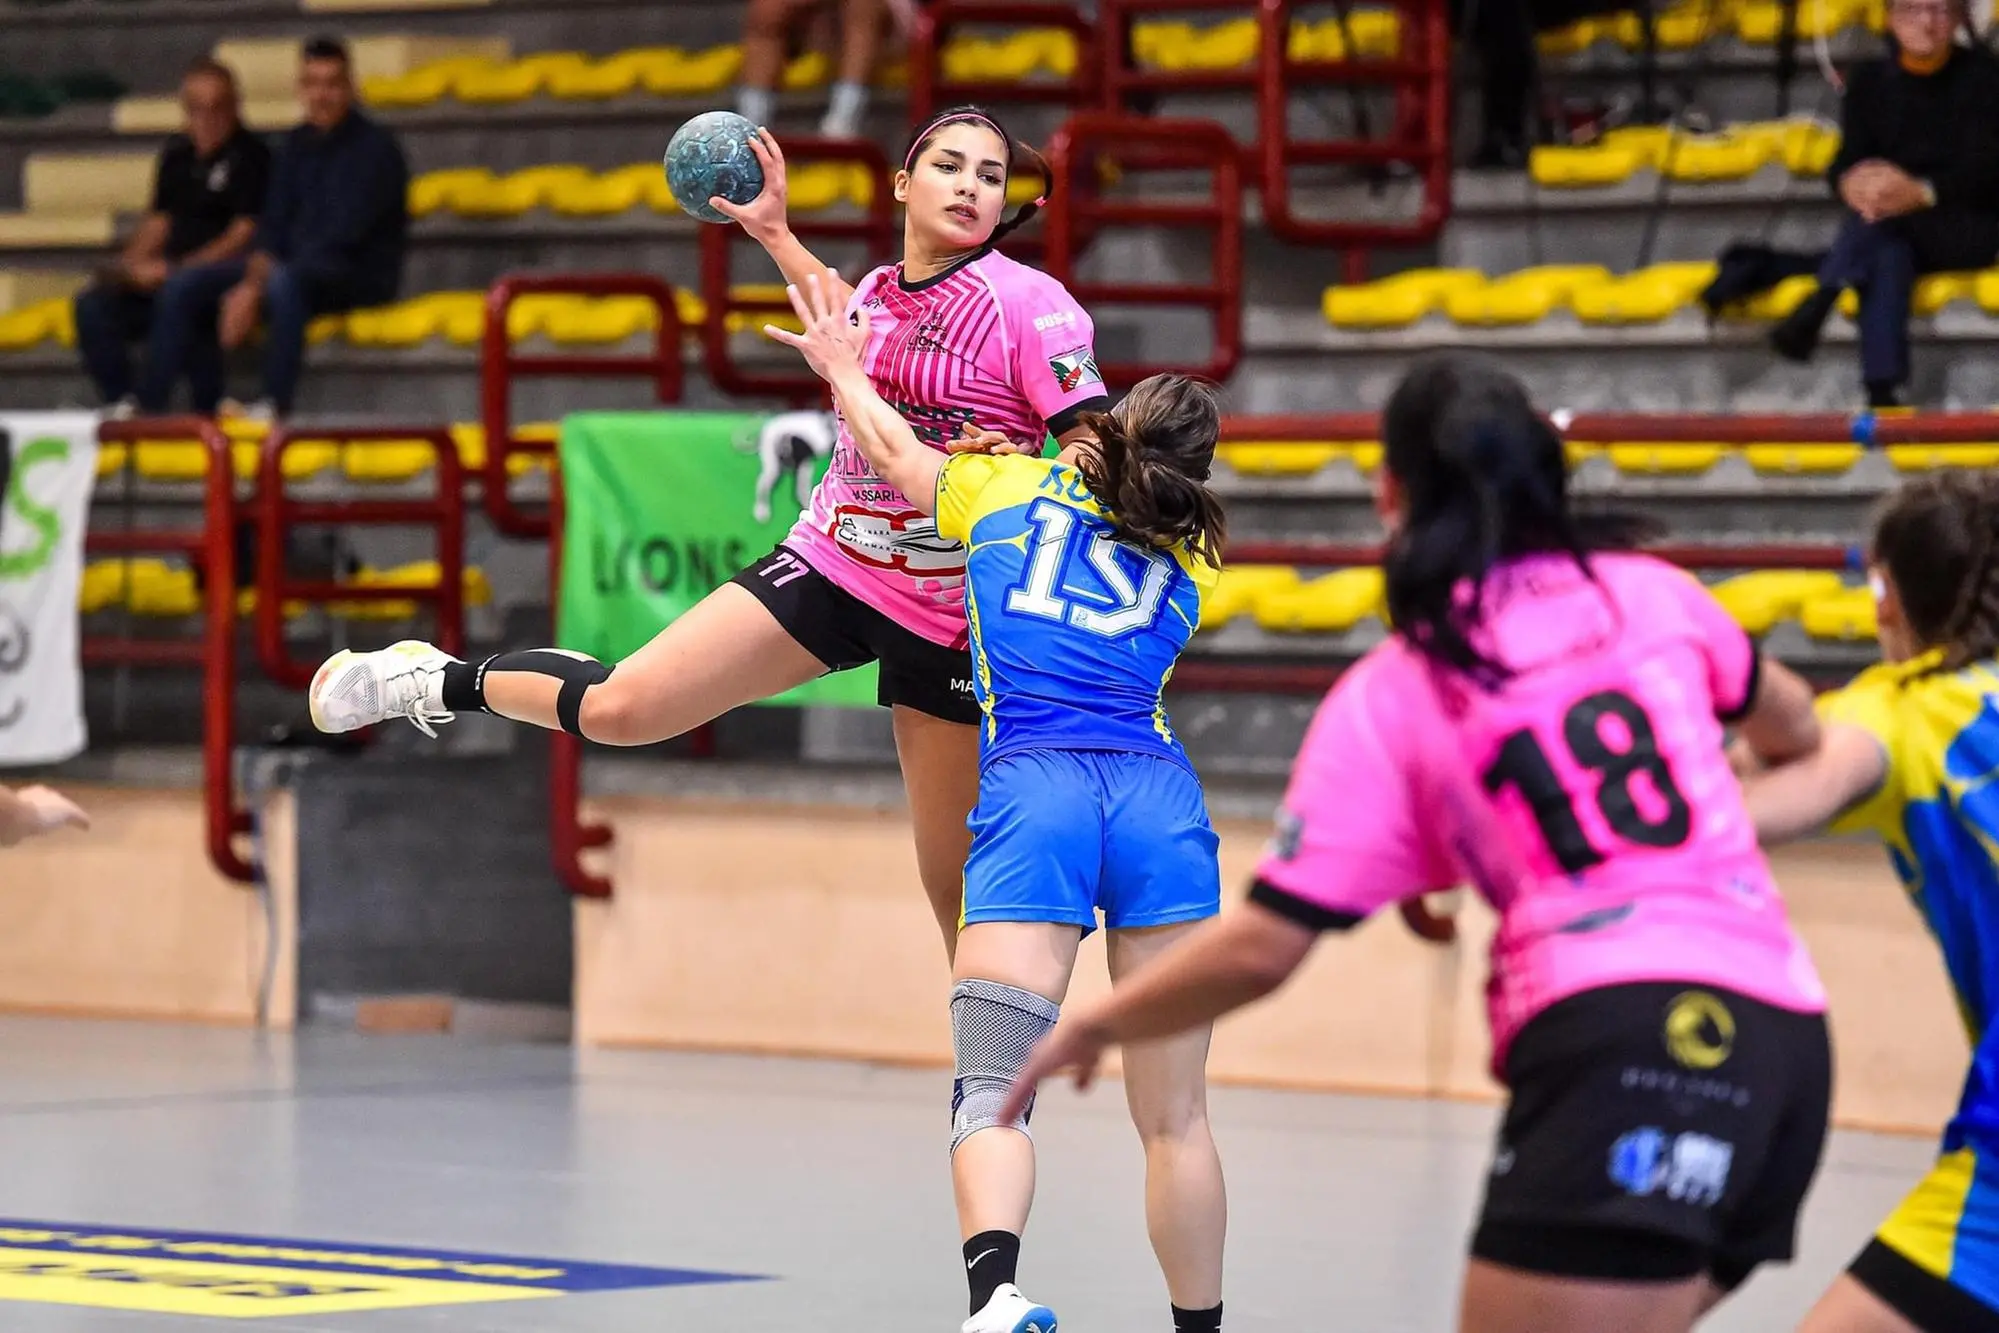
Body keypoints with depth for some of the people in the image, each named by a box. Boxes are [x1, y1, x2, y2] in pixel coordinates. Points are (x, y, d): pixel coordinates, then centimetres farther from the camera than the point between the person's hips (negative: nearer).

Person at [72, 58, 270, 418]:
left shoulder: (250, 156, -3)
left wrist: (177, 268, -17)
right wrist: (135, 263, 1)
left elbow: (244, 233, -10)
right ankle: (121, 404, -21)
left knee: (178, 291, -39)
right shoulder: (176, 155, 18)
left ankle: (154, 406, -37)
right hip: (169, 272, 7)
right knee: (93, 304, -16)